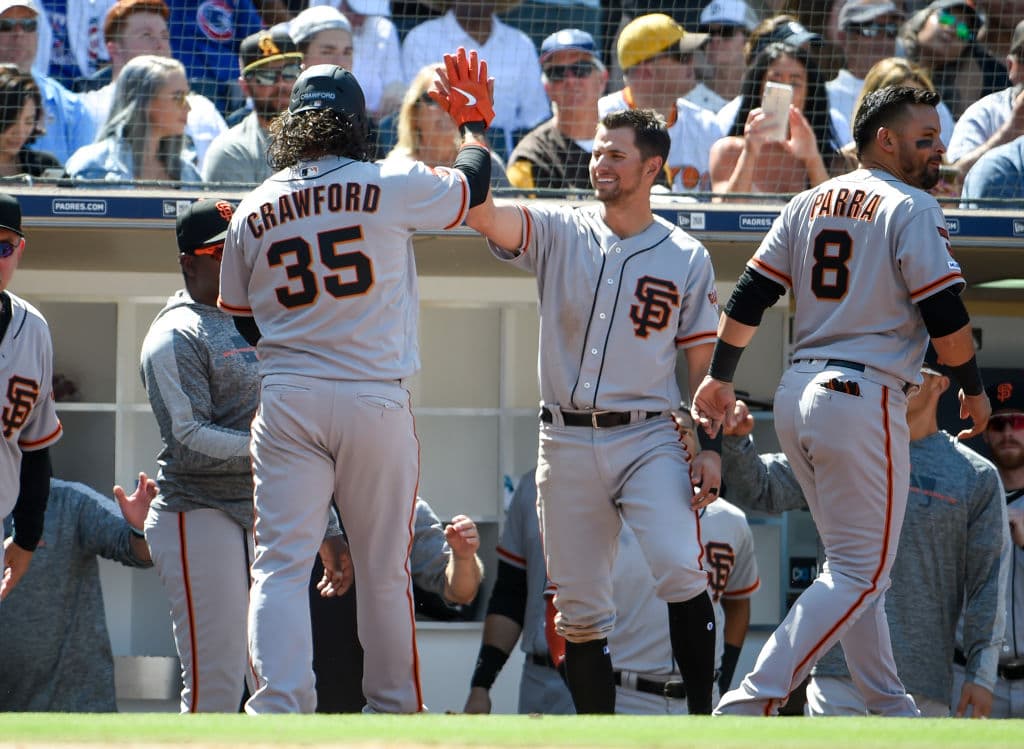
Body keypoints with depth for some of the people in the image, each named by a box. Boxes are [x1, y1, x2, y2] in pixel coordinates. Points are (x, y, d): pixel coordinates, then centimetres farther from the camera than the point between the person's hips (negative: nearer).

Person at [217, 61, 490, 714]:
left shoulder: (253, 212, 5)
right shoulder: (392, 187, -4)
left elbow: (240, 323, 14)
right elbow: (472, 183, 13)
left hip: (286, 400, 1)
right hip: (376, 400, -1)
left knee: (281, 562, -2)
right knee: (385, 568, 10)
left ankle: (278, 705, -17)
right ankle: (396, 710, 20)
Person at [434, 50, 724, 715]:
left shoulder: (687, 259, 5)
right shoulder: (558, 234, 5)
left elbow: (703, 365, 6)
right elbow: (483, 213, -12)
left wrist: (710, 446, -4)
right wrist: (472, 130, -25)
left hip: (650, 440, -2)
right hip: (567, 443, 2)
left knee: (680, 569, -22)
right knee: (578, 604, 4)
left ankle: (704, 716, -14)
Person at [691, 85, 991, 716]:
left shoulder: (810, 204, 14)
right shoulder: (911, 208, -6)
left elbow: (749, 297, 10)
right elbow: (946, 318, -11)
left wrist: (720, 377, 16)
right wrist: (974, 389, 3)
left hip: (799, 395, 8)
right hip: (865, 397, -8)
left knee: (854, 562, 17)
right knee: (861, 571, -5)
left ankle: (890, 707, 19)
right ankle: (756, 698, -17)